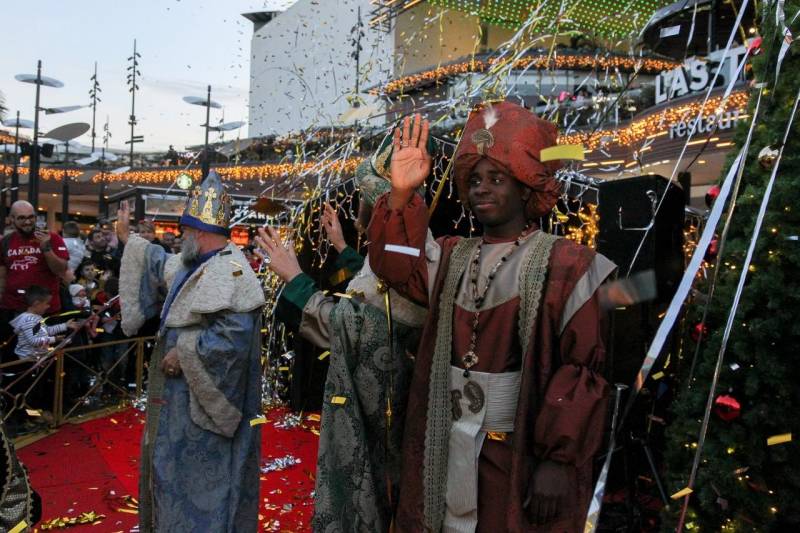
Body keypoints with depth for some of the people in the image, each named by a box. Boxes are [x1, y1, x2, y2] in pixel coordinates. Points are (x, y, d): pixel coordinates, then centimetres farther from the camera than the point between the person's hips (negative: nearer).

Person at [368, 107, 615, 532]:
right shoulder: (454, 258, 8)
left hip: (521, 451, -4)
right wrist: (401, 194, -18)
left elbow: (582, 366, -13)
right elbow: (397, 267, -6)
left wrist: (559, 459, -16)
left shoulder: (563, 265, -10)